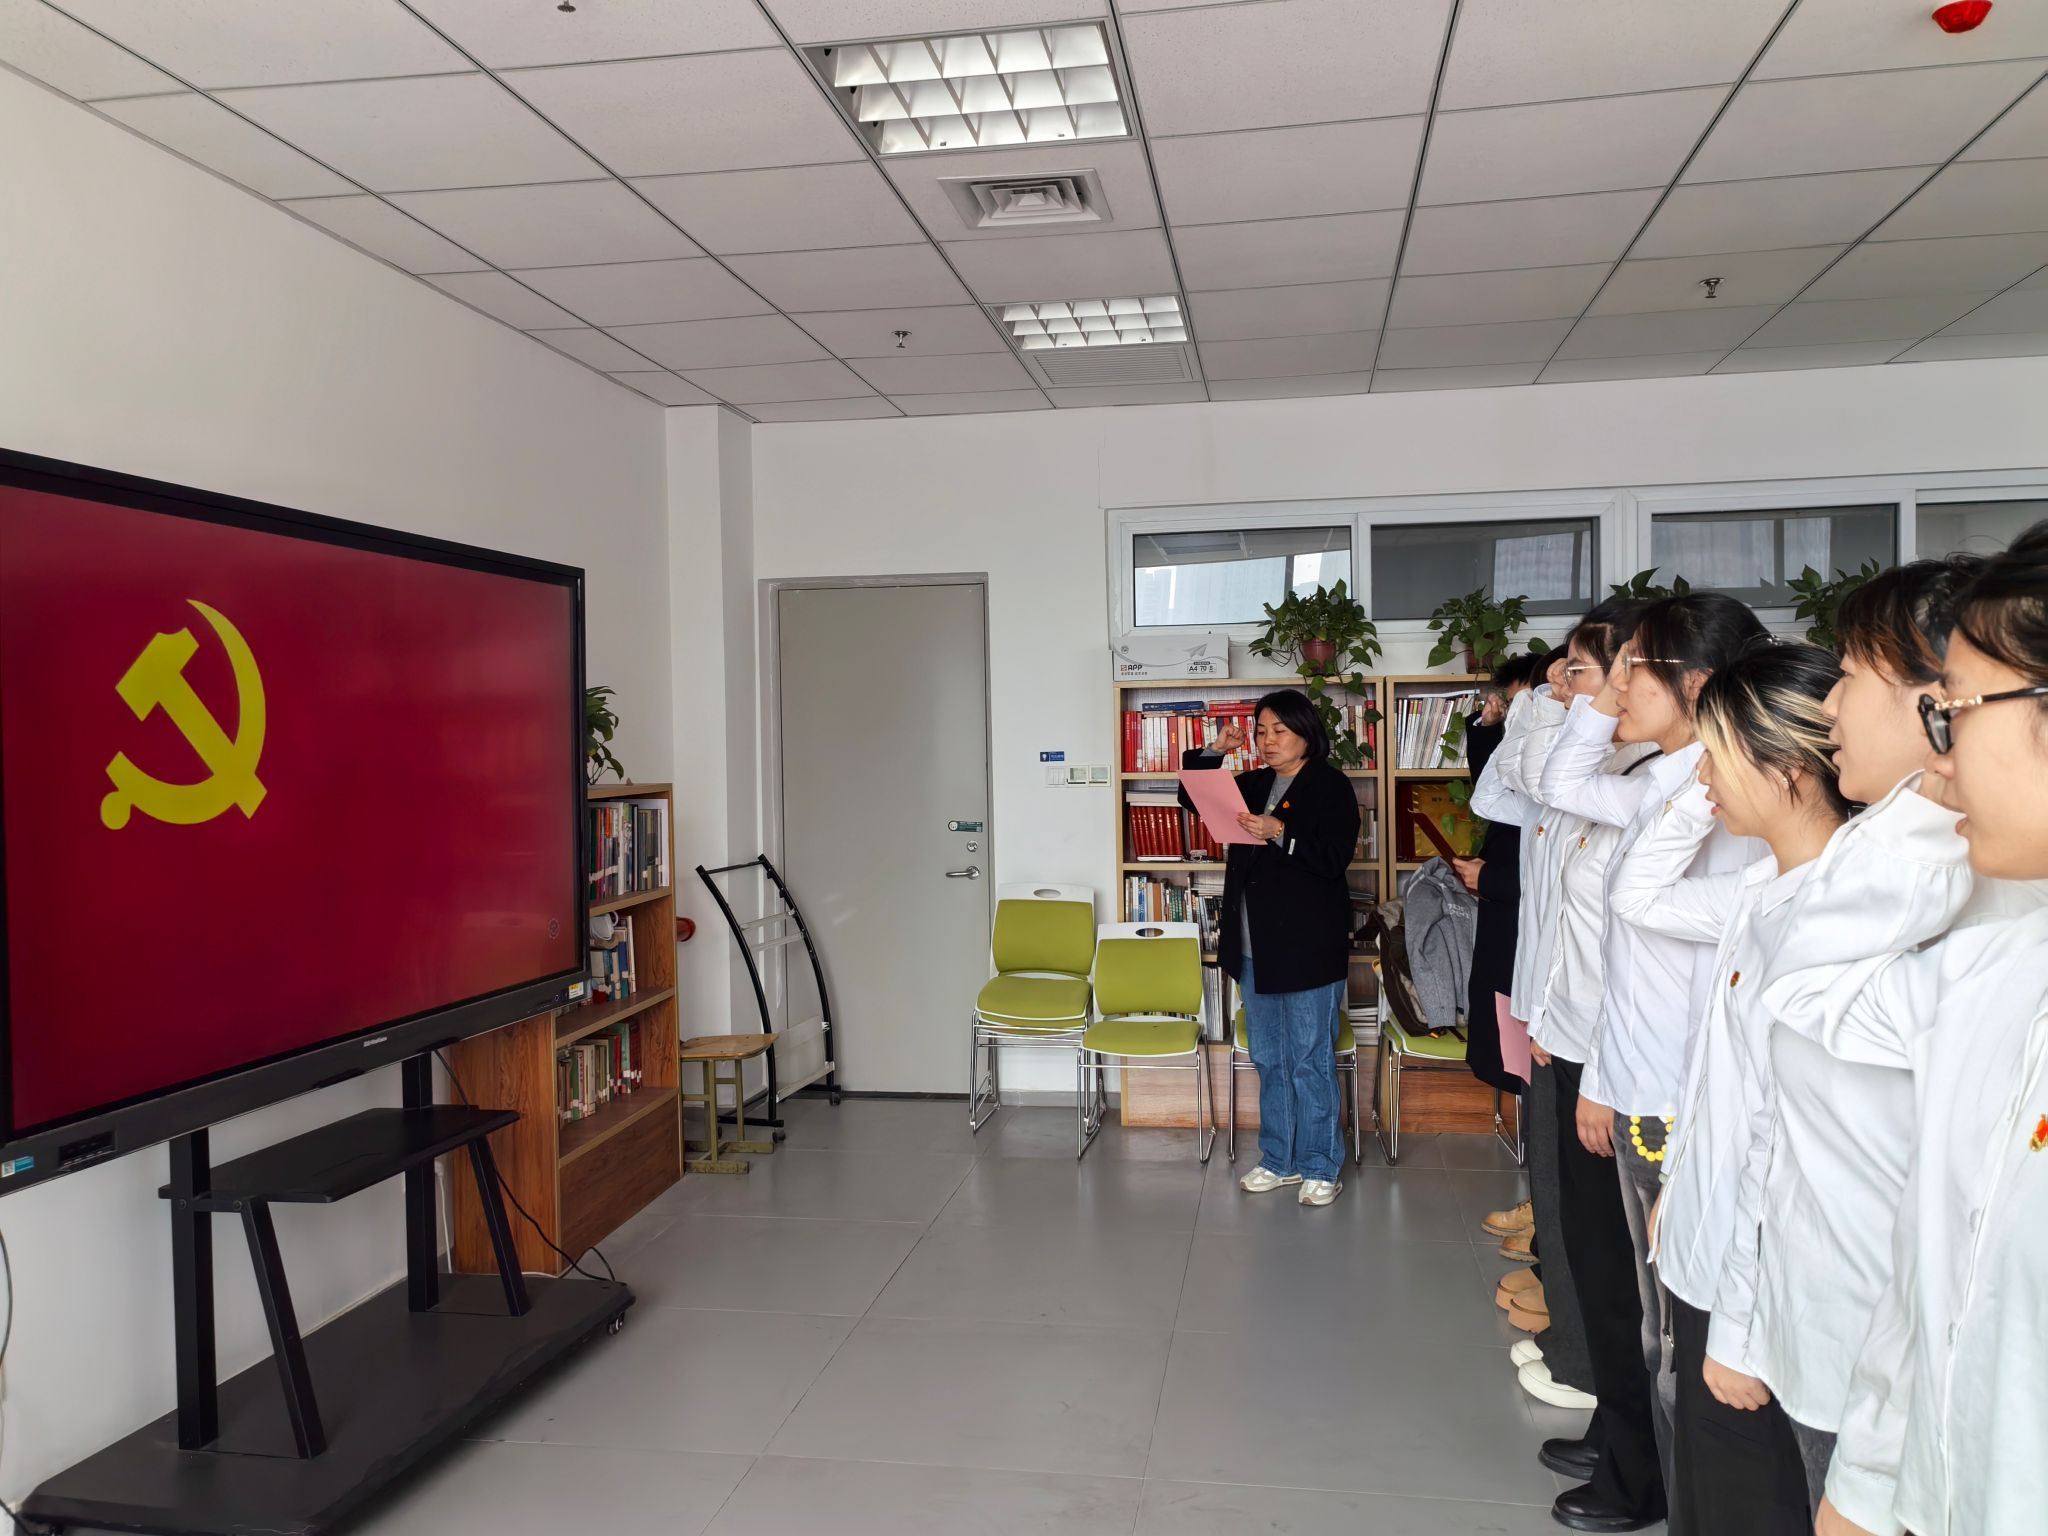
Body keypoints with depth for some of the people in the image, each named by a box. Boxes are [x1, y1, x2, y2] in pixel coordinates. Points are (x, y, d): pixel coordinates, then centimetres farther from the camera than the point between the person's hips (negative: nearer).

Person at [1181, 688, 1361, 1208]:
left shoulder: (1331, 787, -5)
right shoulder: (1254, 784, 14)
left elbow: (1334, 856, -16)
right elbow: (1192, 798, 18)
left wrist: (1280, 833, -28)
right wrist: (1213, 752, 3)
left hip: (1308, 947, -7)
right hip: (1254, 949, 7)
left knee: (1311, 1062, 0)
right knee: (1269, 1060, 14)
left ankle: (1321, 1167, 13)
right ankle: (1280, 1160, 26)